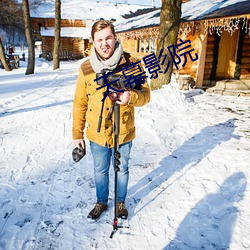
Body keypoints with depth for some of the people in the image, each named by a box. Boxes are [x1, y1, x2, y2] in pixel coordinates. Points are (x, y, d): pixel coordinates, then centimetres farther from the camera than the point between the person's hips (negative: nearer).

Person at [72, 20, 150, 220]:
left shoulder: (132, 64, -11)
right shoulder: (86, 68, -6)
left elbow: (145, 95, -9)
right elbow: (80, 103, 0)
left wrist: (131, 96, -32)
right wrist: (77, 133, 2)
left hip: (123, 133, -1)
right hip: (97, 134, 2)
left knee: (122, 170, 19)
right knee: (100, 171, 20)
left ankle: (121, 202, 45)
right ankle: (101, 202, 46)